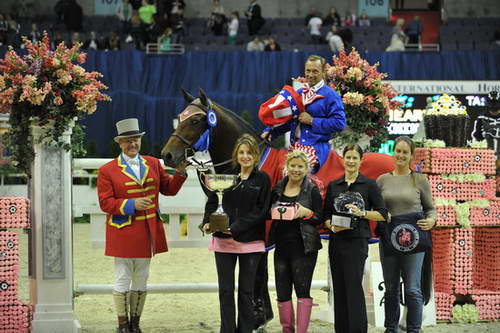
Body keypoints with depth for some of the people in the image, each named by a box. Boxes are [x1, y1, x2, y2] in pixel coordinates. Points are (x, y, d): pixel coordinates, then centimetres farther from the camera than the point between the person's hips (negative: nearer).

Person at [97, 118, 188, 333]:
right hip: (123, 233, -4)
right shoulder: (107, 170, -4)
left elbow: (169, 189, 11)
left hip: (148, 232, 4)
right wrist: (132, 205, -21)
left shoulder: (153, 164, 9)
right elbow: (105, 203, -9)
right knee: (123, 279, 3)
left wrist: (179, 172, -7)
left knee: (141, 280, 12)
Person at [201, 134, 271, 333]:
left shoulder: (262, 180, -1)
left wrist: (236, 227, -17)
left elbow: (262, 211, -8)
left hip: (250, 241, -2)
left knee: (246, 290, 5)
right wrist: (208, 221, -11)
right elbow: (212, 202, 9)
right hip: (224, 240, 2)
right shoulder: (226, 176, 8)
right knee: (225, 290, 4)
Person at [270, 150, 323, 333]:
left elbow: (320, 218, -1)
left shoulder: (312, 190, -1)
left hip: (304, 247, -4)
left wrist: (307, 213, -18)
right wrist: (274, 212, -5)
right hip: (282, 246, 4)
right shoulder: (277, 189, 10)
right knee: (282, 291, 6)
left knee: (302, 290, -6)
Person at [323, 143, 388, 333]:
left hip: (357, 241, -4)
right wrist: (332, 226, -7)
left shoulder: (369, 185, 2)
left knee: (354, 287, -12)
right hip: (336, 242, 4)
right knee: (339, 289, 4)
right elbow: (326, 216, 14)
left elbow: (382, 214, 0)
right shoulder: (333, 186, 12)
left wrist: (362, 213, -15)